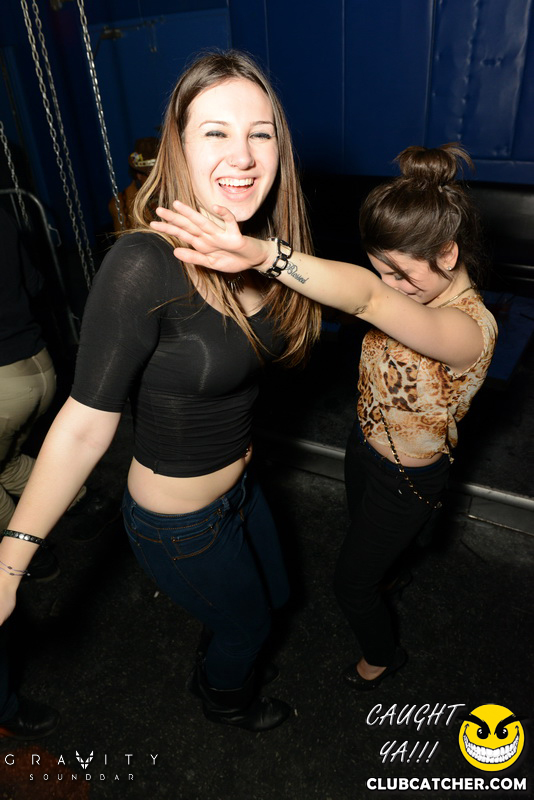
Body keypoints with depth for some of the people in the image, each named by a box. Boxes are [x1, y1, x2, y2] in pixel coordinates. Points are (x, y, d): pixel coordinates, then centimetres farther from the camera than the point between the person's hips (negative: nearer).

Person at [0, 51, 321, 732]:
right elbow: (87, 424, -28)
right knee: (246, 621, 24)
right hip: (181, 524, -6)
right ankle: (225, 700, 64)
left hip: (237, 487, 7)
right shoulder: (145, 266, -32)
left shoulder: (259, 251, -9)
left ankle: (222, 668, 69)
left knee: (268, 595, 32)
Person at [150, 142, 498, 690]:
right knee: (364, 532, 35)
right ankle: (382, 579, 71)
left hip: (406, 479, -7)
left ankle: (382, 655, 49)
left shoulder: (470, 329, -39)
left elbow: (368, 298, -55)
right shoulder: (421, 291, -11)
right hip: (365, 443, 7)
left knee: (351, 581, 15)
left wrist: (262, 255, -67)